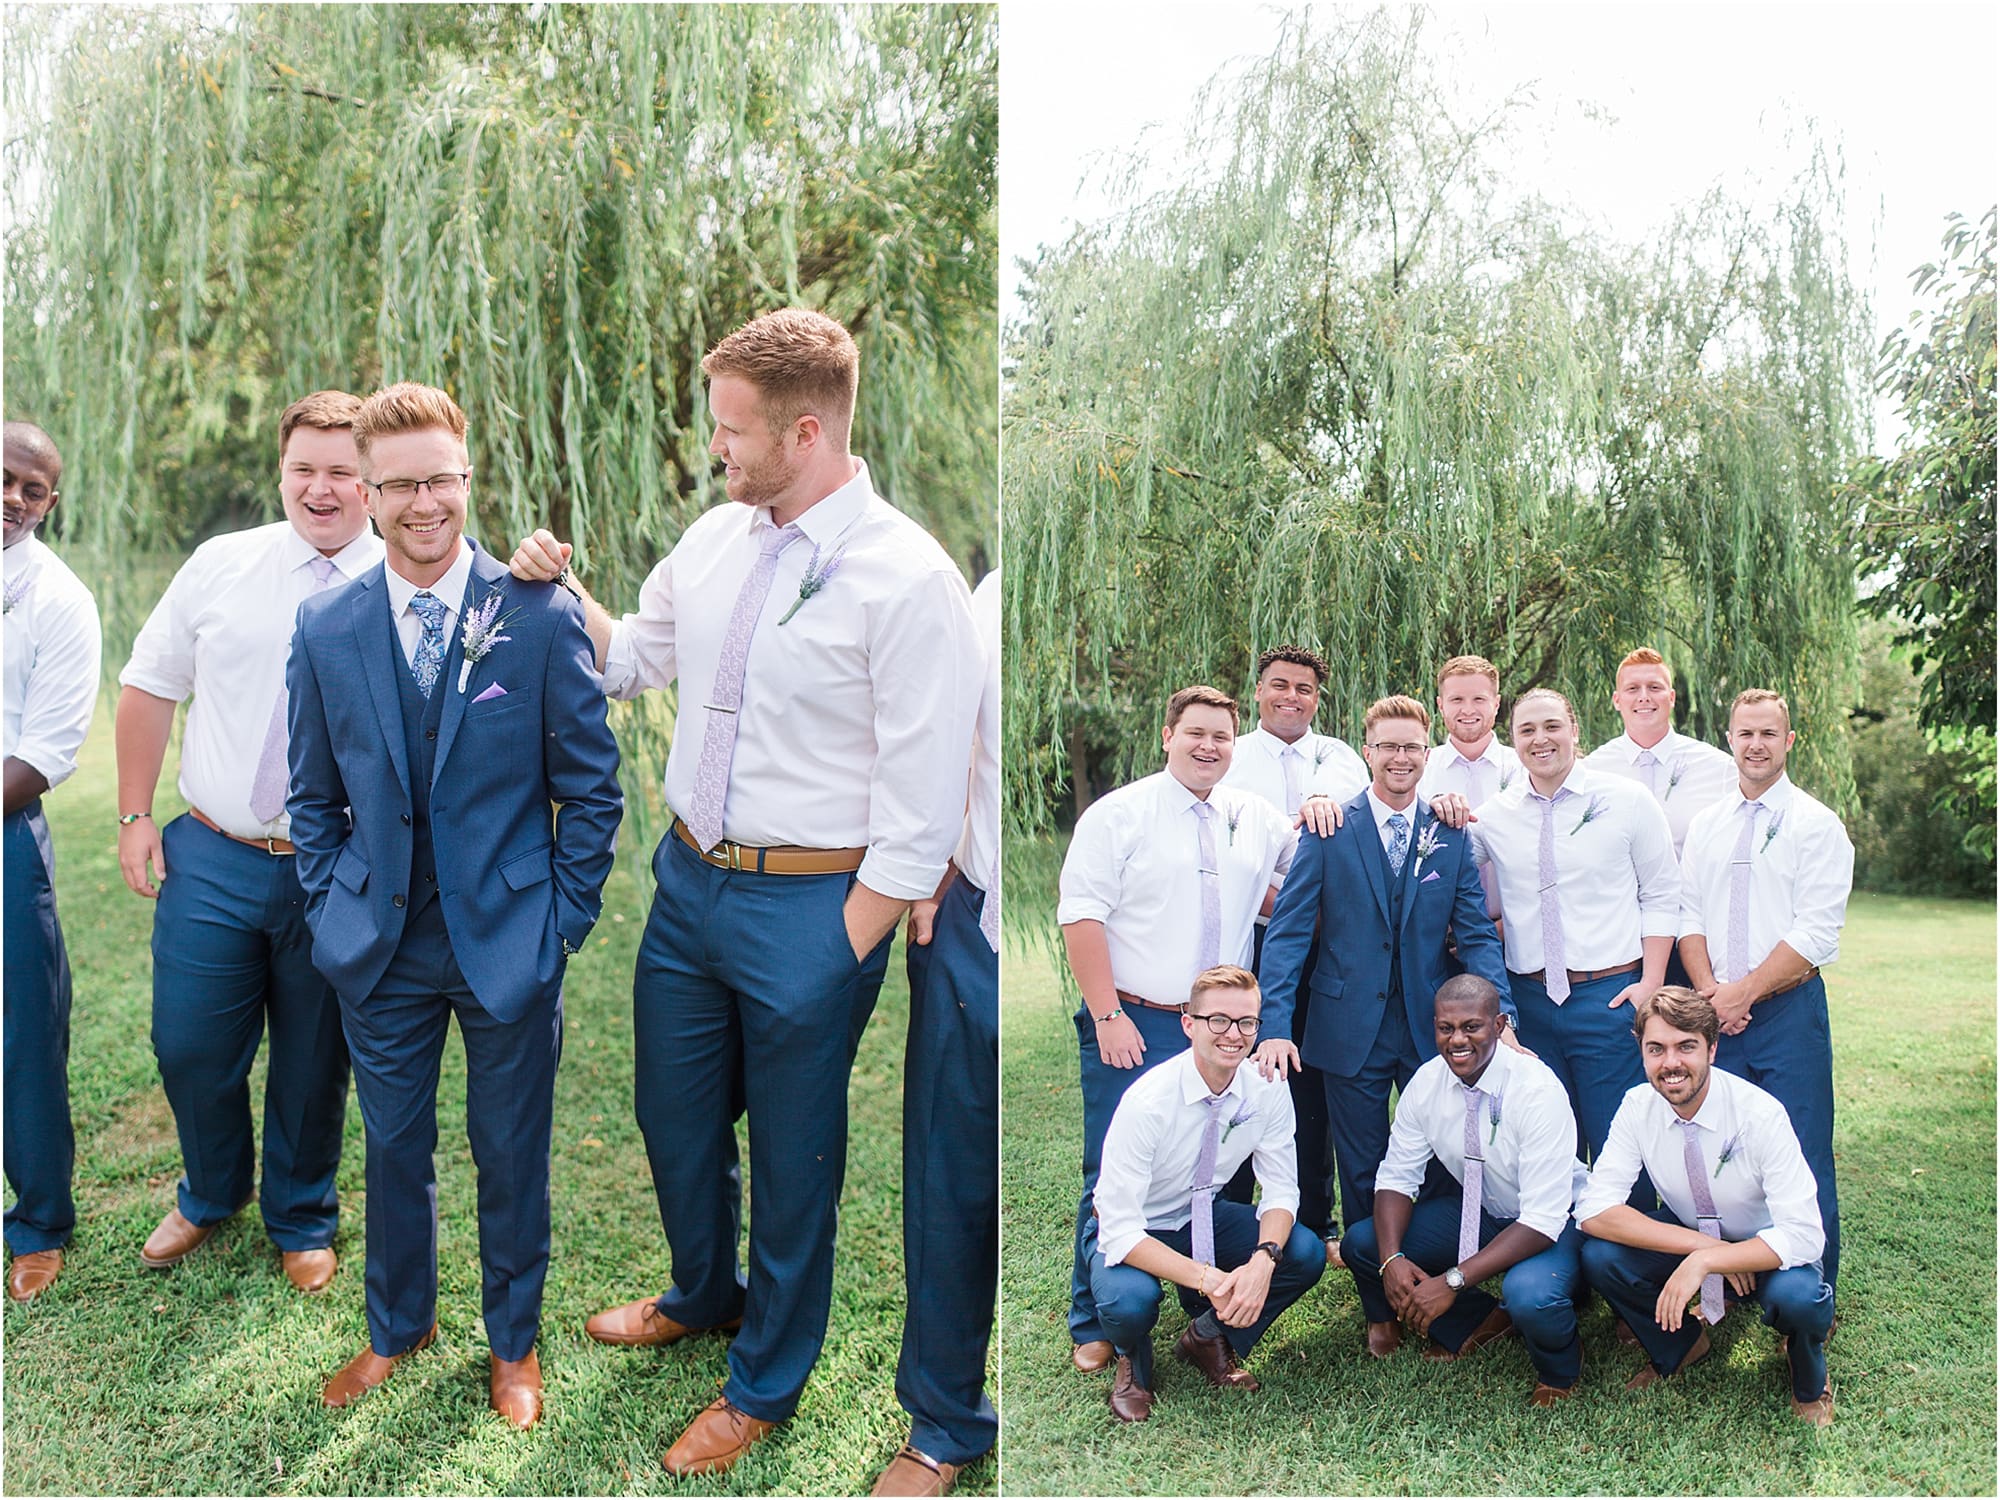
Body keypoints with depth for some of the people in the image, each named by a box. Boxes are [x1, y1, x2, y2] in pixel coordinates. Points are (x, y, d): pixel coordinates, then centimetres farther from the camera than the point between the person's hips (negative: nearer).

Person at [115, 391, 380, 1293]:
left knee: (313, 1064, 11)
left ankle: (302, 1220, 36)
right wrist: (134, 817, 7)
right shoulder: (220, 564, 3)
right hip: (211, 858, 2)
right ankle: (208, 1197, 40)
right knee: (189, 1047, 11)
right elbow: (149, 685, 11)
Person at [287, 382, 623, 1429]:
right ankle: (398, 1325, 43)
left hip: (509, 941, -2)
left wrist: (563, 921, -7)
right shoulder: (324, 628, -1)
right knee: (393, 1147, 18)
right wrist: (331, 913, 2)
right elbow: (313, 795, 9)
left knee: (511, 1155, 13)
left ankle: (513, 1340, 37)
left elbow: (591, 786, -5)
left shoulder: (541, 616, -10)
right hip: (380, 949, 2)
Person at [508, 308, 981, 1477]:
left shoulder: (910, 579, -19)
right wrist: (566, 590, 3)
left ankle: (767, 1384, 38)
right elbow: (638, 657, 20)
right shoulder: (716, 537, 3)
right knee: (675, 1117, 24)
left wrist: (843, 958, -17)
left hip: (812, 905, -7)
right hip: (690, 876, 7)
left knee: (792, 1159, 13)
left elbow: (923, 809, -19)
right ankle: (704, 1294, 54)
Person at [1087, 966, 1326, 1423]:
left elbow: (1281, 1190, -10)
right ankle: (1135, 1364, 4)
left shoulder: (1268, 1089, -15)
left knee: (1307, 1254, -20)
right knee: (1129, 1301, -36)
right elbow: (1119, 1230, -30)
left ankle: (1208, 1340, 8)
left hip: (1205, 1217, 5)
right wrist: (1206, 1277, -42)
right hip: (1129, 1231, -4)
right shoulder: (1148, 1102, -30)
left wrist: (1262, 1261, -32)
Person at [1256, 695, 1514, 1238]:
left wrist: (1501, 1015, -13)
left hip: (1432, 1030, 2)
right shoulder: (1328, 831, -3)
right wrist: (1275, 1025, -17)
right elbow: (1288, 931, -7)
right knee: (1361, 1172, 9)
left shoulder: (1452, 837, 4)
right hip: (1350, 1028, -2)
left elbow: (1477, 934, 2)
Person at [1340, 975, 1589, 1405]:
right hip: (1477, 1210, 5)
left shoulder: (1538, 1089, -28)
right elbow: (1397, 1176, -5)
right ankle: (1479, 1322, 7)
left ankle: (1560, 1374, 0)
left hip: (1554, 1222, -5)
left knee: (1529, 1294, -37)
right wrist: (1391, 1258, -25)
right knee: (1361, 1244, -11)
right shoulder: (1428, 1081, -12)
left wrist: (1453, 1281, -36)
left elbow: (1543, 1220, -30)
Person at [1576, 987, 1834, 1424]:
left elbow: (1804, 1236, -31)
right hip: (1691, 1237, 3)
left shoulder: (1760, 1114, -27)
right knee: (1598, 1256, -24)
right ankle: (1678, 1348, 8)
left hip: (1765, 1249, -3)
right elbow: (1593, 1209, -21)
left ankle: (1809, 1383, 3)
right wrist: (1698, 1243, -31)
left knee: (1798, 1295, -36)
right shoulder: (1638, 1107, -17)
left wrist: (1703, 1261, -42)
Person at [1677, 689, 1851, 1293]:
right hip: (1717, 1015, 4)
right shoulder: (1705, 825, 12)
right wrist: (1709, 991, -7)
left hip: (1788, 1011, -4)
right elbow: (1689, 916, 9)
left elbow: (1815, 932, -9)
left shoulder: (1817, 824, -2)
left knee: (1800, 1159, -3)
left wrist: (1744, 992, -13)